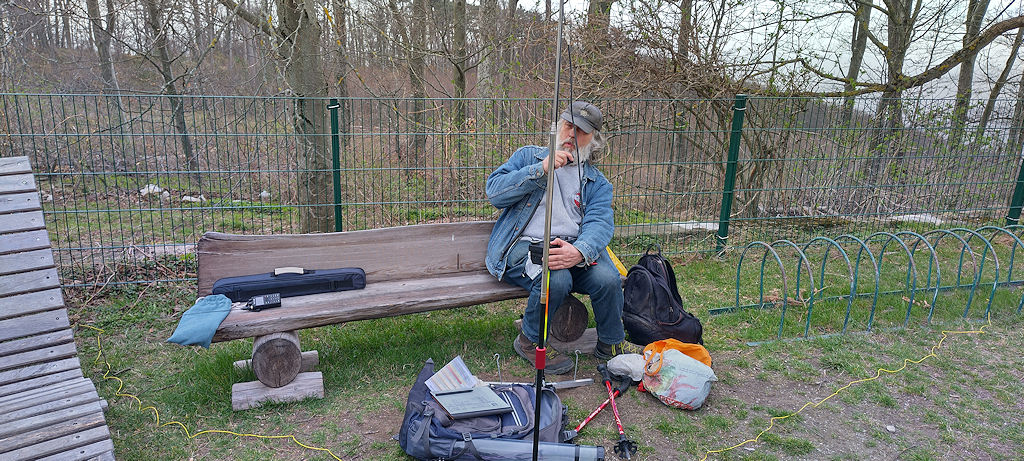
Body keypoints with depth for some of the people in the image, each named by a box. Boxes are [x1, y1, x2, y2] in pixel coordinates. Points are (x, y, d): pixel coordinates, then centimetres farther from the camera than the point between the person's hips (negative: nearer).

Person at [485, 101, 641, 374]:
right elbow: (495, 193, -2)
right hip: (523, 245, -3)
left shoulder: (597, 183, 17)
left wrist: (579, 252, -26)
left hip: (571, 248, 3)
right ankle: (530, 342, -4)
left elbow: (599, 224, -3)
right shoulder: (529, 156, 14)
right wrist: (541, 170, -12)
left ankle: (612, 343, 5)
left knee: (608, 278, -25)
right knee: (556, 278, -33)